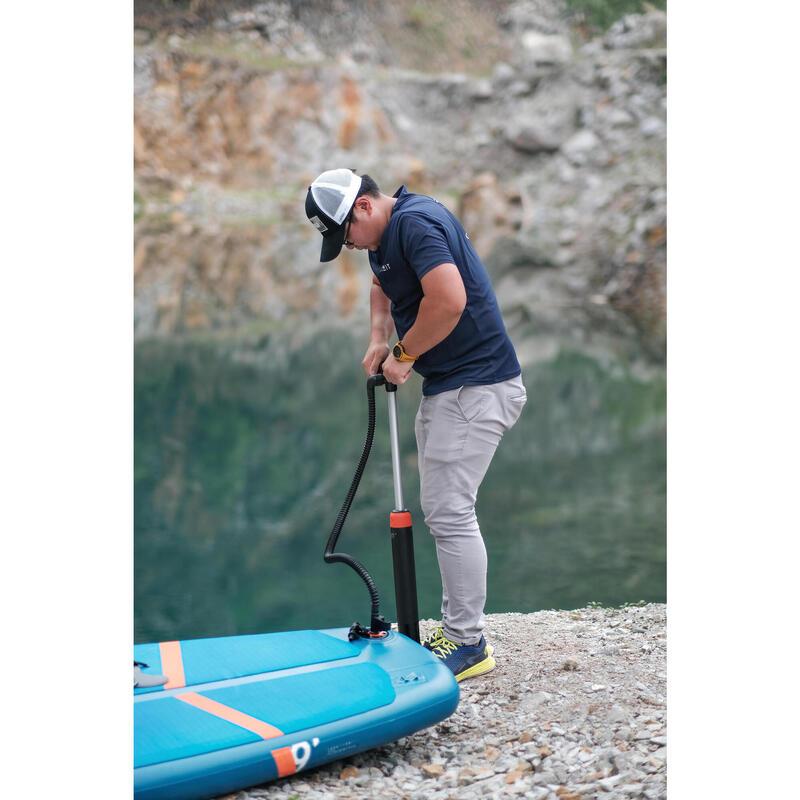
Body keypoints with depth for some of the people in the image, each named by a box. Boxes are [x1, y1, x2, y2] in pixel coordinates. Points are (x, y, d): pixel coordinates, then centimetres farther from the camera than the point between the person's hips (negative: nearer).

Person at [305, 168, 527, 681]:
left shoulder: (415, 222, -18)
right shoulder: (384, 235, 14)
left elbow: (449, 298, -31)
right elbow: (384, 286, 34)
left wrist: (404, 354, -15)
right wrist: (378, 340, 14)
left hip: (477, 387, -11)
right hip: (445, 387, 11)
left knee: (450, 510, -10)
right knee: (443, 509, 13)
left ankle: (468, 644, -3)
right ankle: (458, 627, 21)